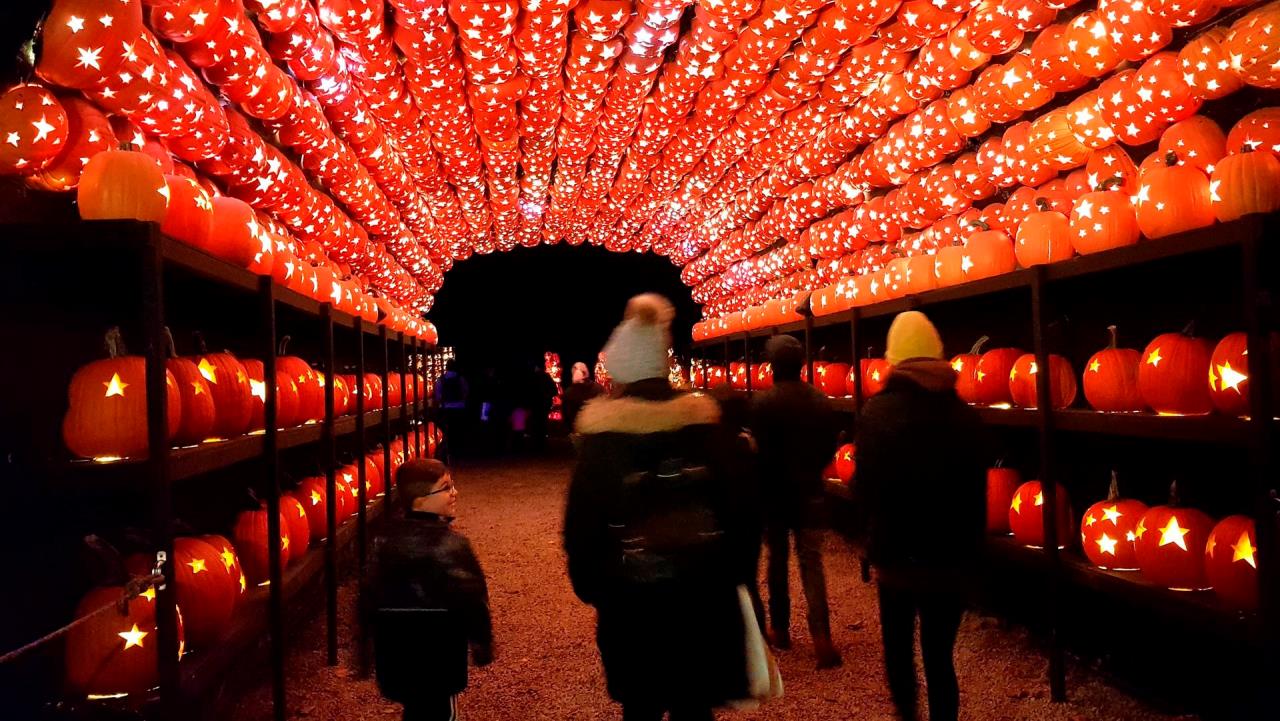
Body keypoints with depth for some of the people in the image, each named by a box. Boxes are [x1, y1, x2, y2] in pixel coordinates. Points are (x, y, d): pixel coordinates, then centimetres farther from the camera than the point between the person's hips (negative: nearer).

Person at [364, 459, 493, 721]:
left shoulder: (386, 538, 2)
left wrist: (377, 634, 20)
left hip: (394, 649, 8)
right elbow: (469, 598, -20)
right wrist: (482, 643, -7)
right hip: (438, 652, -7)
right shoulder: (448, 544, -22)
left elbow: (372, 593, 9)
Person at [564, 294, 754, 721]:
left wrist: (589, 585, 6)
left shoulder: (602, 431, -7)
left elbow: (582, 521, -6)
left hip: (629, 597, -1)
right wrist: (733, 575, 10)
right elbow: (735, 504, 1)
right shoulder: (704, 420, -1)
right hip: (701, 593, 2)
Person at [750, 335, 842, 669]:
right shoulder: (821, 401, 1)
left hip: (775, 492, -3)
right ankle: (821, 635, -10)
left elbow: (759, 451, -14)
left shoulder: (763, 403, -14)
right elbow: (829, 447, 7)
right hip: (810, 493, 3)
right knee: (812, 564, 4)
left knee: (778, 562, 14)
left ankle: (780, 629, 22)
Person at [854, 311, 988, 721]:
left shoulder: (876, 413, -12)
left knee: (898, 646, 18)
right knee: (939, 657, 8)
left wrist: (875, 542, 7)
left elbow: (865, 489, -9)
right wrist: (969, 552, 14)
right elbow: (977, 493, 5)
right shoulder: (966, 416, 0)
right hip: (950, 557, 2)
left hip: (894, 554, -2)